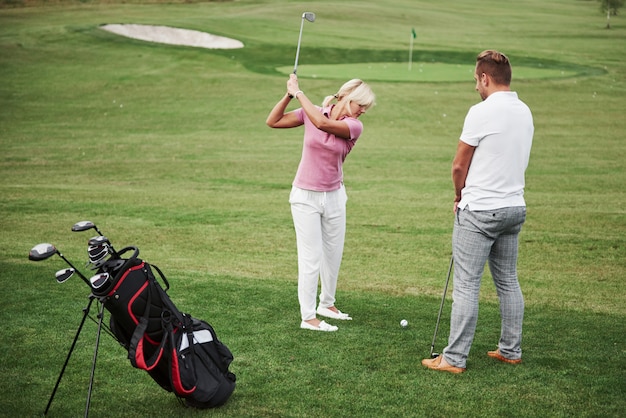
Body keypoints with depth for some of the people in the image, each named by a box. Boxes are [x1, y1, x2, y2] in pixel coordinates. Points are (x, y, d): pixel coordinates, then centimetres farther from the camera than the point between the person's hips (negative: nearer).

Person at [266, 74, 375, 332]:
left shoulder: (354, 126, -9)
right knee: (311, 257, -2)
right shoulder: (312, 111, -6)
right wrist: (289, 94, -15)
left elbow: (323, 124, -27)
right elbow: (273, 121, -4)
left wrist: (299, 93, -22)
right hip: (306, 196, -2)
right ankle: (308, 317, 5)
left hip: (334, 196, 3)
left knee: (333, 254, 14)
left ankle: (327, 304, 35)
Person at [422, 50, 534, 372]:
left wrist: (460, 196, 11)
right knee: (508, 281, 15)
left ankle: (454, 358, -1)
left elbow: (459, 166, -8)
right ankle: (511, 350, 23)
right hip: (514, 207, 8)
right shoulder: (525, 112, 9)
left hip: (480, 211, -8)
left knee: (466, 285, -4)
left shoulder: (482, 112, -15)